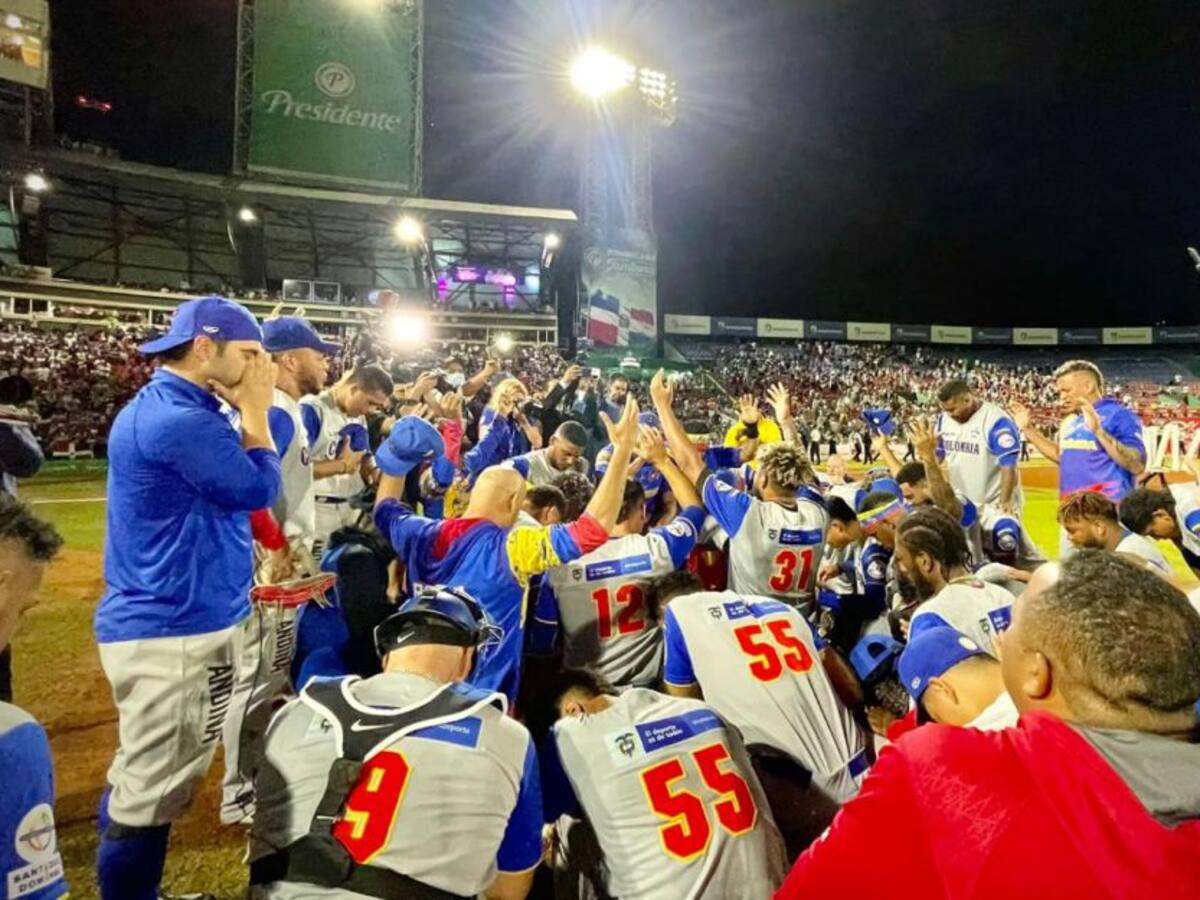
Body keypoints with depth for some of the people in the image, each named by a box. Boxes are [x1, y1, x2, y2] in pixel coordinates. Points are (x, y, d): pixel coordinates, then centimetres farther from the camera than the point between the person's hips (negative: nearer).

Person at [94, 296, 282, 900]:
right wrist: (255, 409, -8)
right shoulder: (180, 420, -22)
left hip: (158, 621, 11)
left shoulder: (159, 408, 12)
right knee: (153, 791, 4)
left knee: (141, 777, 24)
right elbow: (259, 490, -17)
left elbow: (229, 488, 14)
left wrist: (241, 411, 5)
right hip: (177, 629, -11)